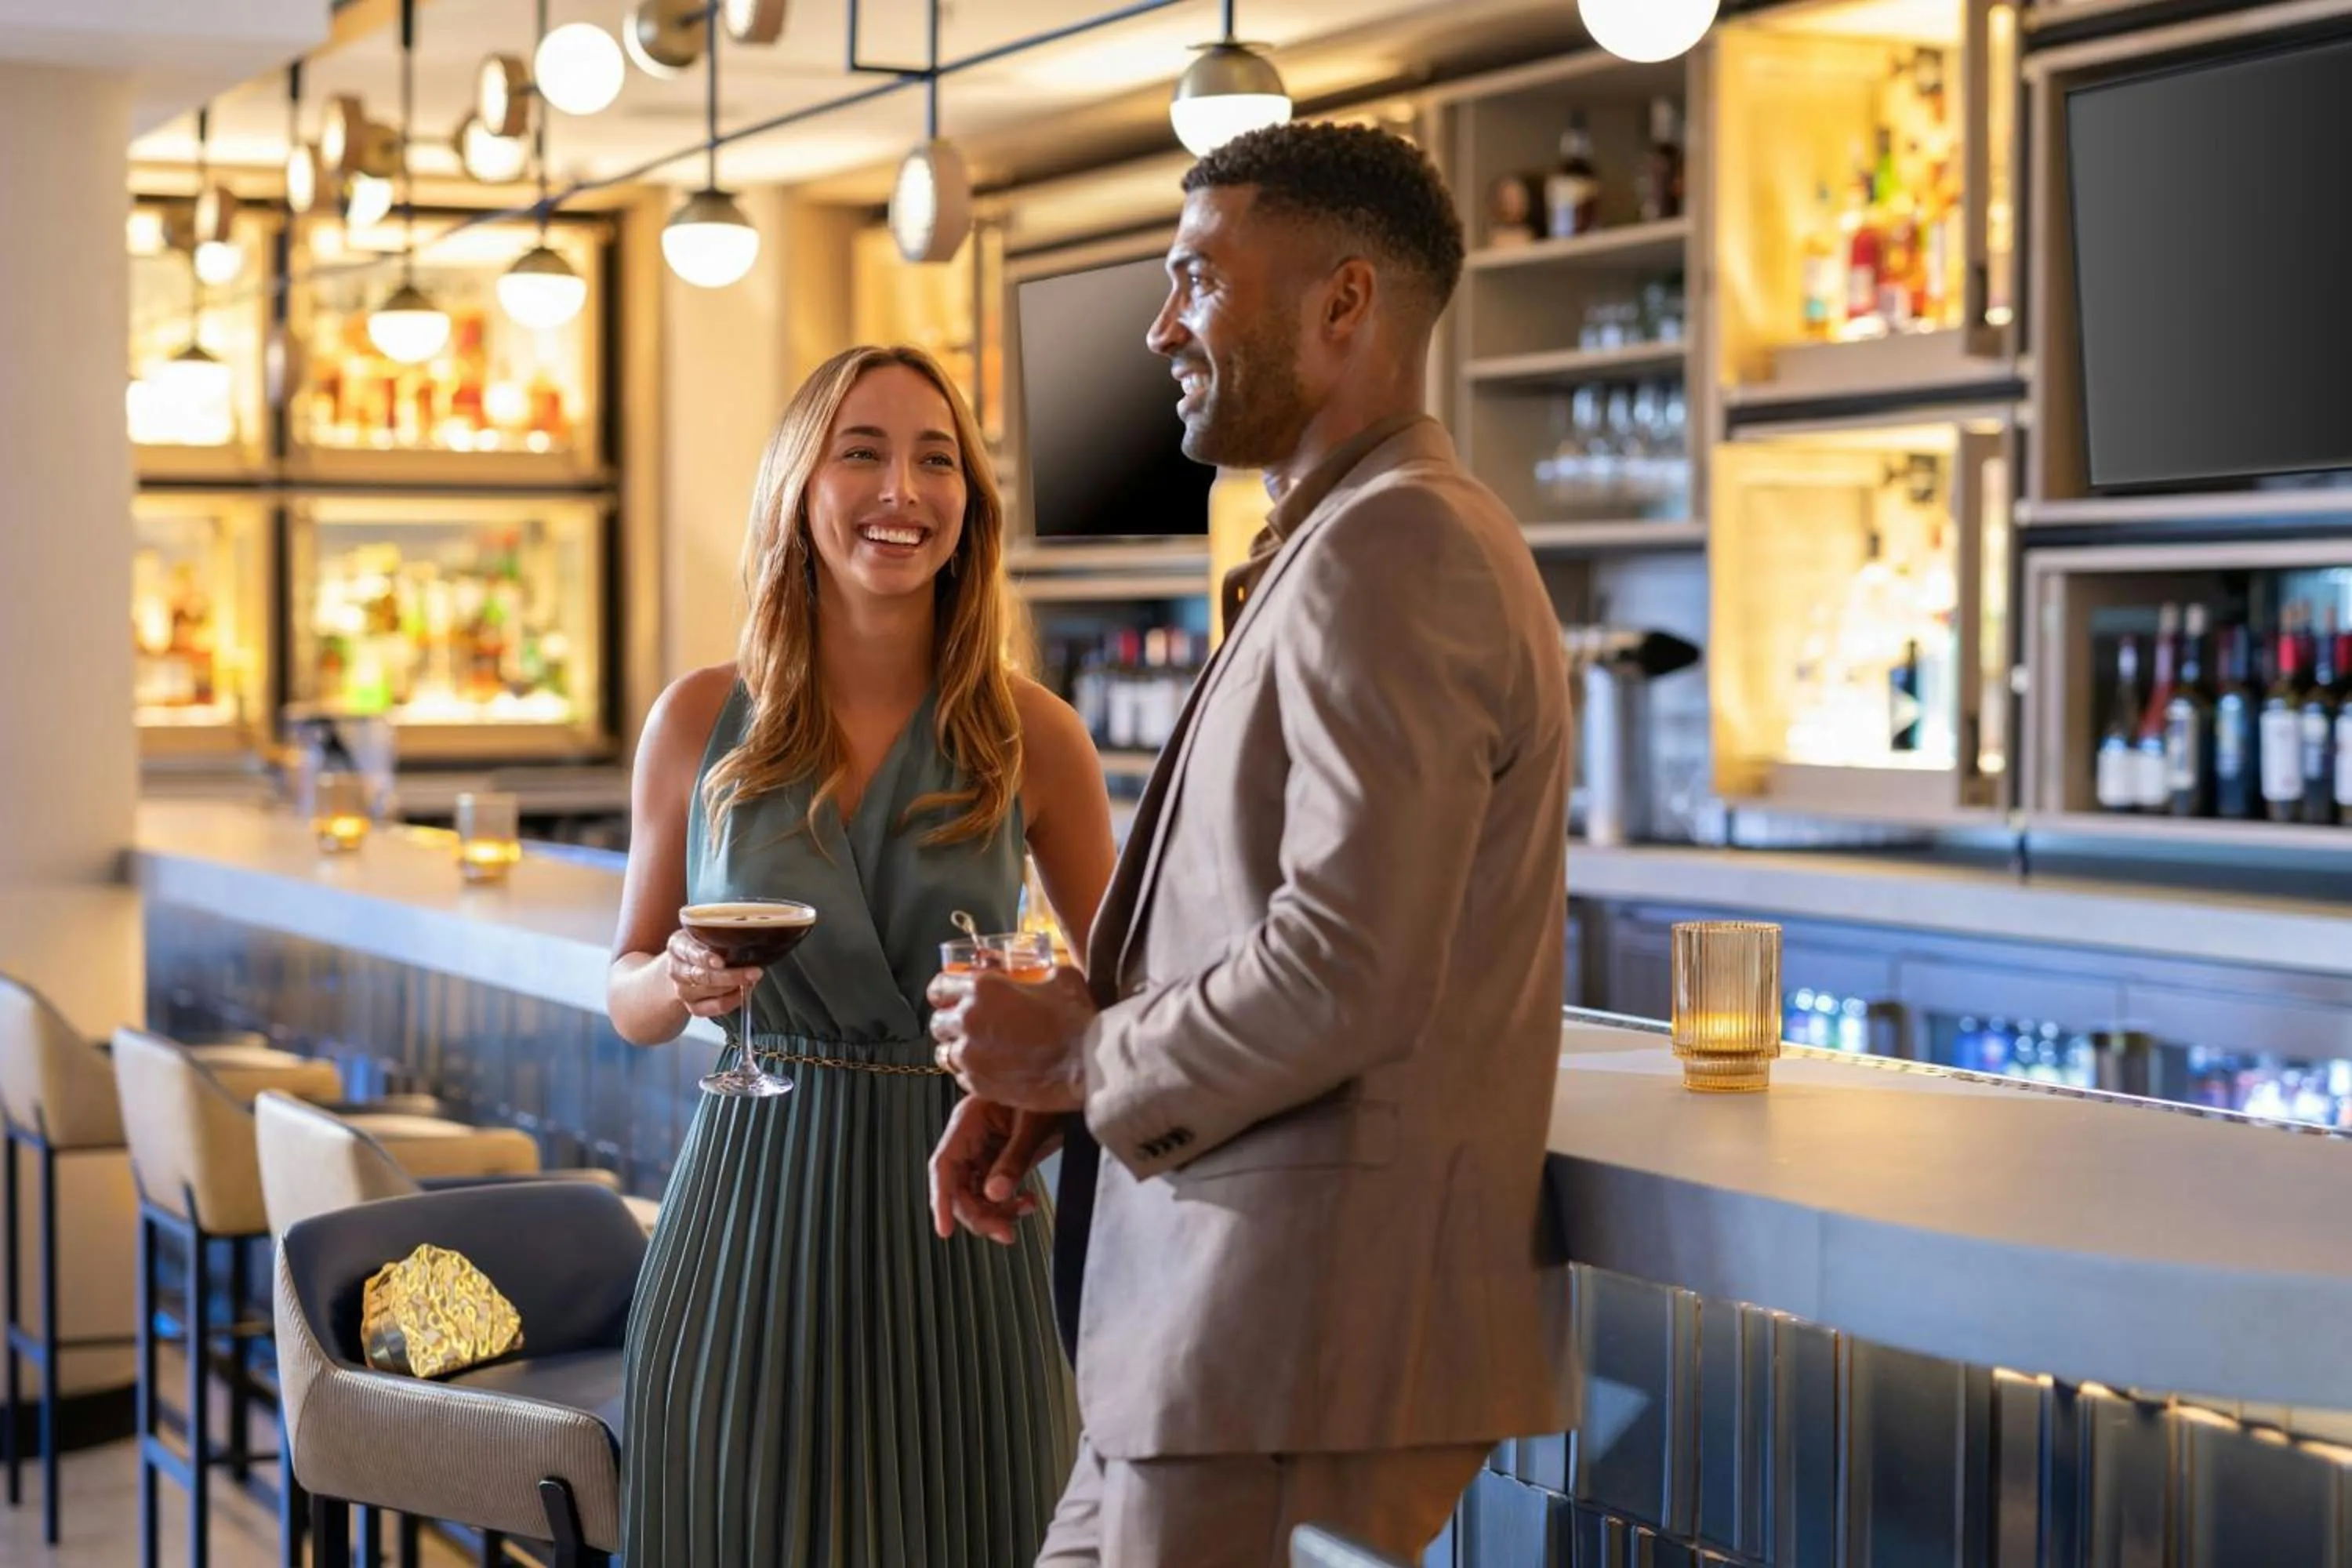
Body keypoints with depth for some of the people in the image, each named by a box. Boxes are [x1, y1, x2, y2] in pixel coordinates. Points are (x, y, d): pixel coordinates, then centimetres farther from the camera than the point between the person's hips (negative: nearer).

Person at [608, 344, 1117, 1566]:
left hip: (949, 1225, 0)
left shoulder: (1033, 736, -2)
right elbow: (627, 998, 9)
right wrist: (684, 980, -13)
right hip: (750, 1216, 0)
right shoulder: (700, 722, 0)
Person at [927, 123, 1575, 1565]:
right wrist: (1047, 1084, 8)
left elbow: (1346, 975, -24)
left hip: (1307, 1330, -10)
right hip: (1229, 1306, 10)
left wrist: (1083, 1056, -9)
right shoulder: (1357, 542, 18)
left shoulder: (1390, 550, -16)